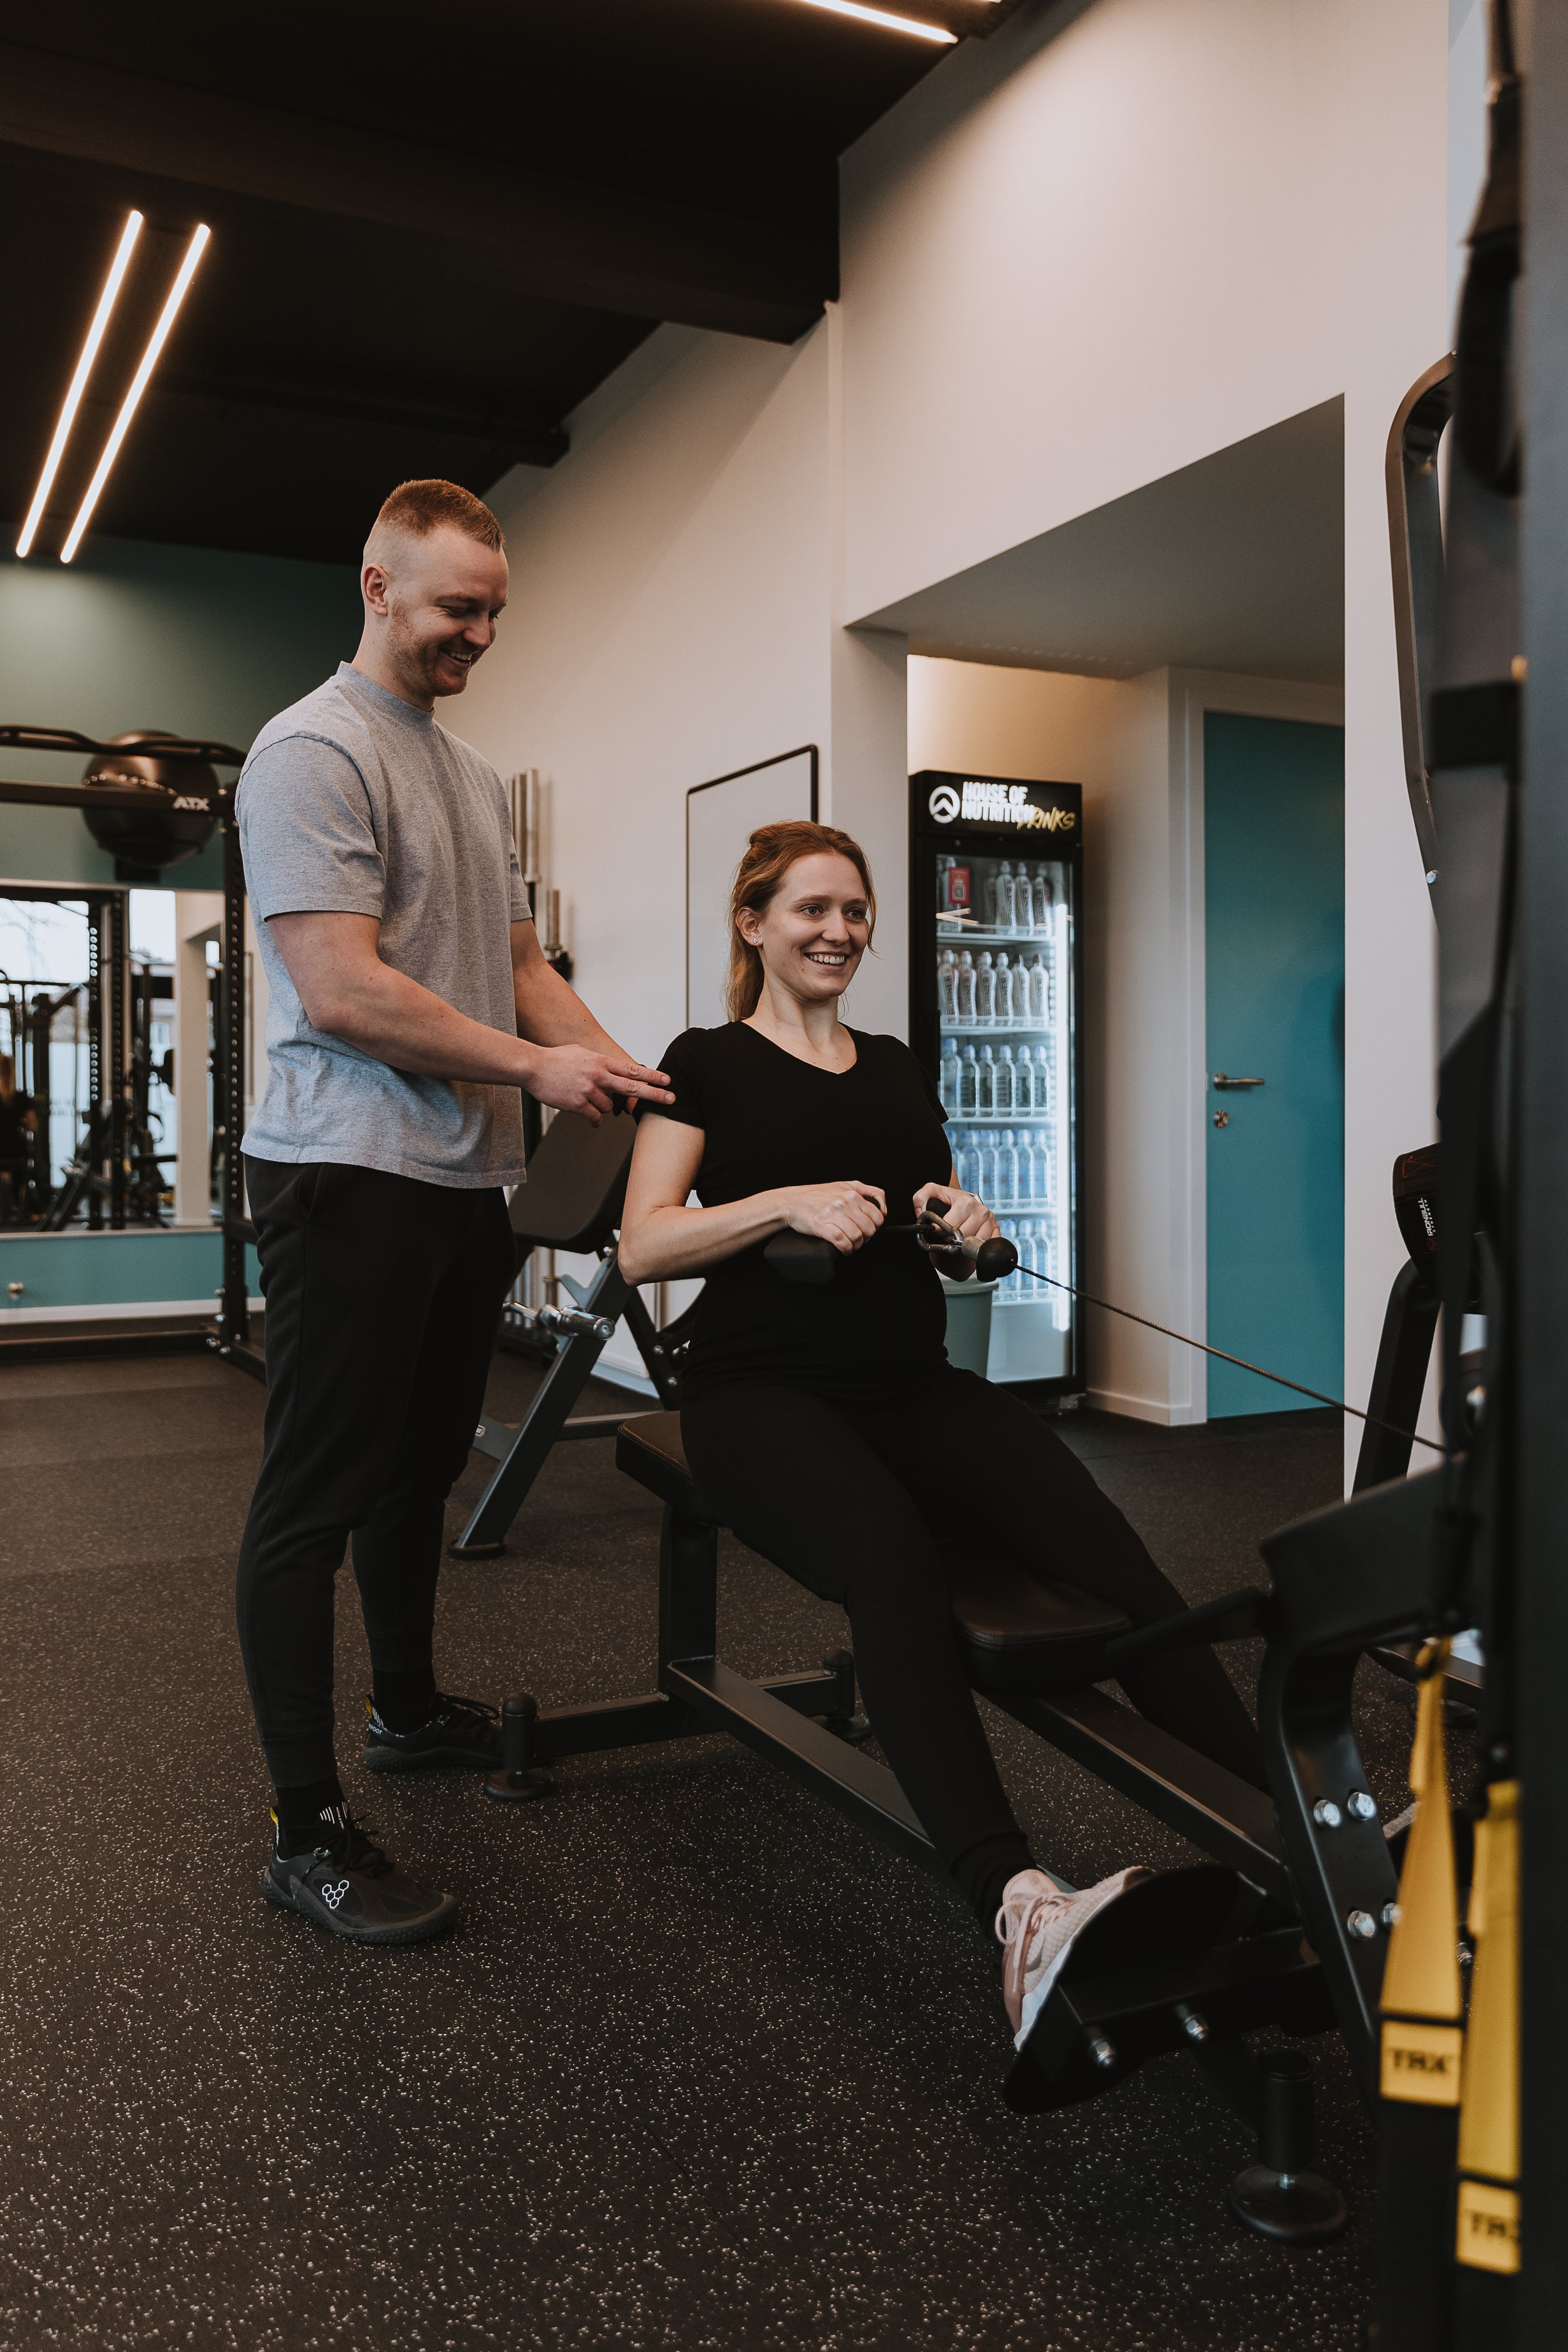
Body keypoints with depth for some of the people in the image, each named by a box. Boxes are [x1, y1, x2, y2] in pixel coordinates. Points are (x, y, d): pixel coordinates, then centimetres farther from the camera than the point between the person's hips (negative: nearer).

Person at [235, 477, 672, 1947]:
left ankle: (409, 1710, 37)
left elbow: (517, 963, 19)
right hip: (351, 1179, -9)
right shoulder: (314, 751, -11)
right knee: (315, 1503, -3)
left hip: (464, 1181, 9)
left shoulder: (474, 775, 18)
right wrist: (532, 1065, -15)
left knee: (418, 1472, 20)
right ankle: (307, 1836, 6)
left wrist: (613, 1066, 4)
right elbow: (342, 991, -20)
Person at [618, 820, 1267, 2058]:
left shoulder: (900, 1066, 22)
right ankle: (1019, 1909, -51)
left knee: (1106, 1544, -26)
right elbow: (644, 1246, -2)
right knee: (889, 1551, -39)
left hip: (914, 1382, 5)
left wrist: (967, 1218, 2)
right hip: (764, 1386, -4)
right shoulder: (709, 1063, 8)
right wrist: (789, 1201, -15)